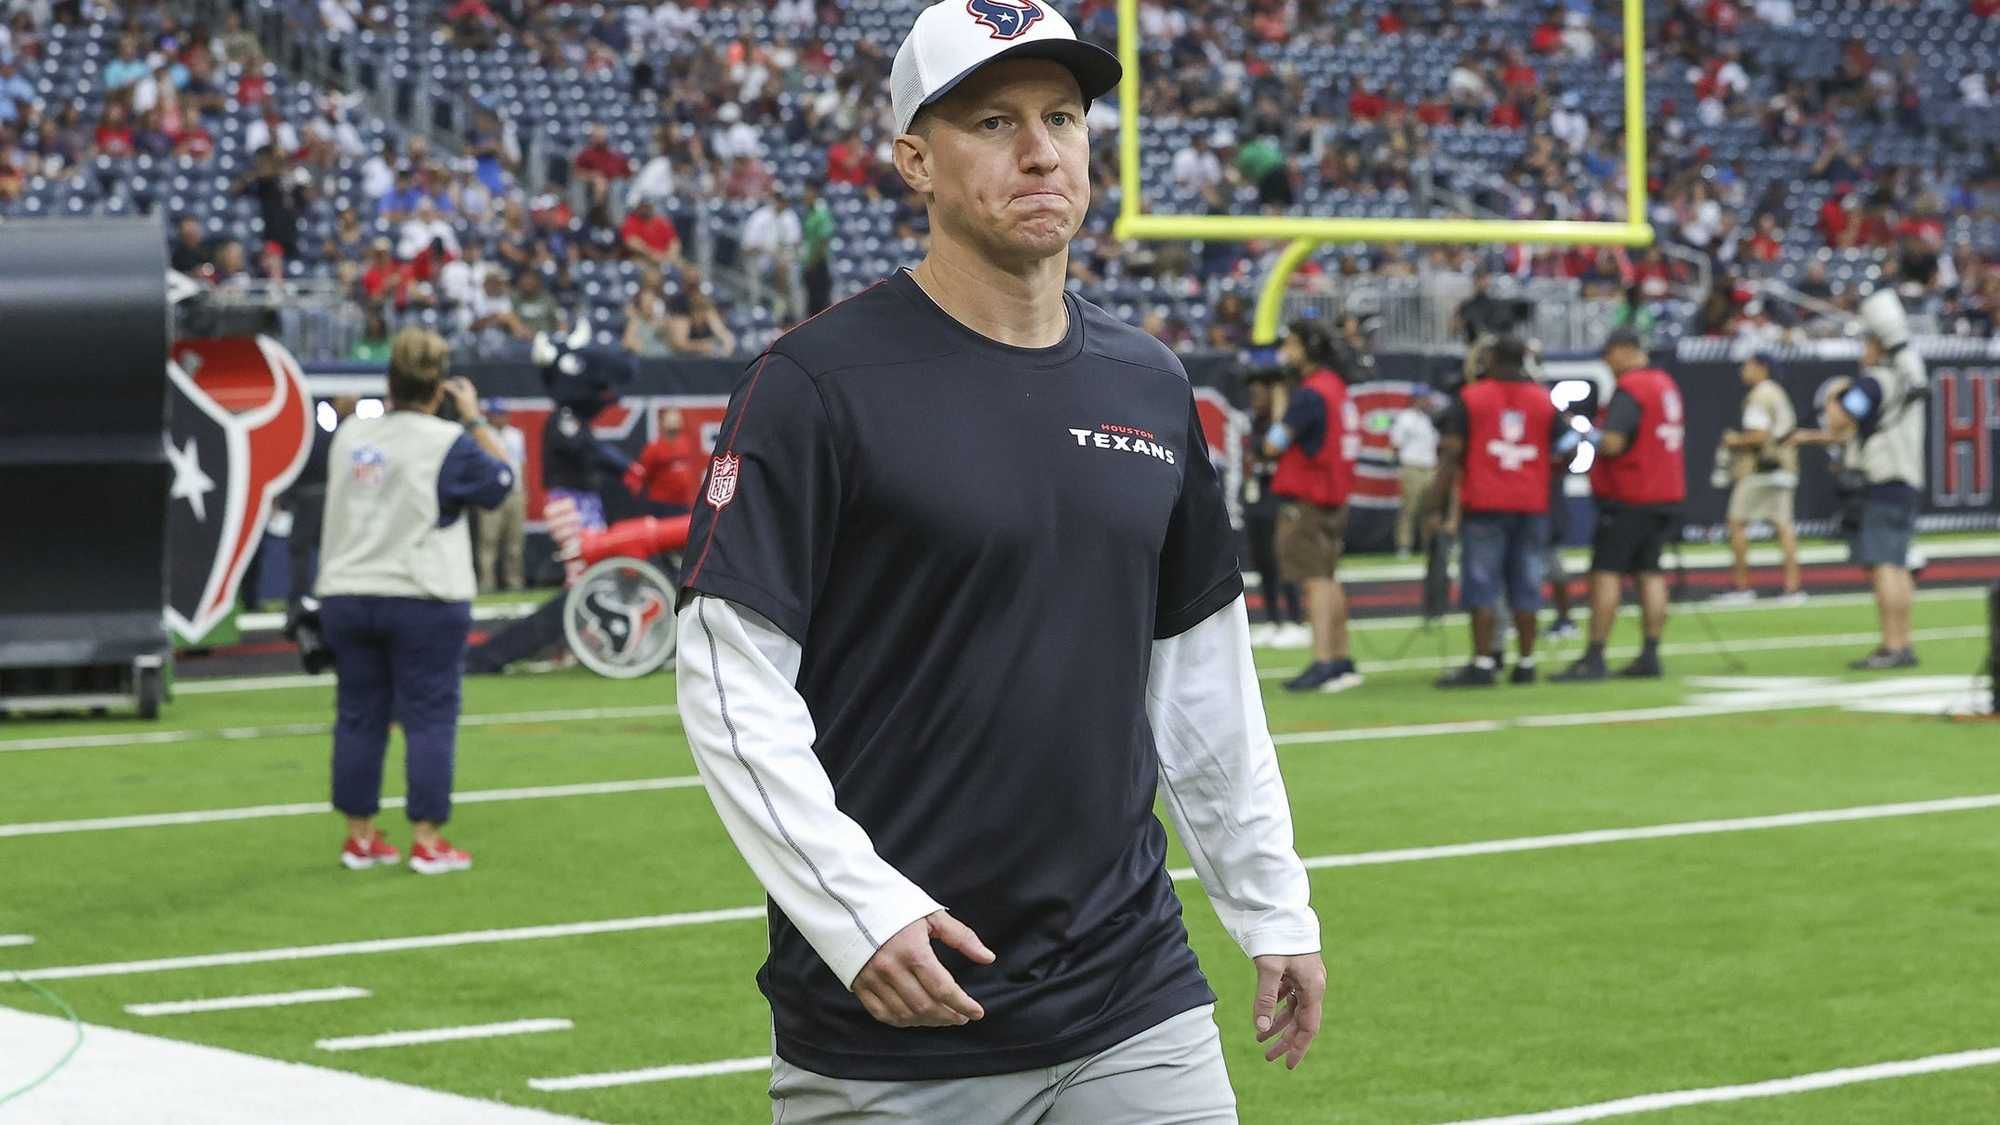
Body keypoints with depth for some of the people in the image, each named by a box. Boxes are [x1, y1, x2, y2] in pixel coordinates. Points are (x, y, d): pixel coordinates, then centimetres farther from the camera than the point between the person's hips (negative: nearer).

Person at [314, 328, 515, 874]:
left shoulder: (348, 433, 5)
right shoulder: (449, 442, -10)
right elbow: (501, 482, 4)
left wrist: (391, 404, 22)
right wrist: (476, 419, 9)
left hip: (346, 597, 5)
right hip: (423, 602, -5)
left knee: (358, 716, 10)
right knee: (429, 717, 1)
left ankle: (359, 837, 15)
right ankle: (427, 842, 0)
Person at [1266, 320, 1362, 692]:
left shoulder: (1310, 394, -16)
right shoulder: (1337, 388, 14)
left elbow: (1273, 445, -18)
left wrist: (1278, 415, 1)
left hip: (1305, 500, -9)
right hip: (1335, 497, 9)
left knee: (1315, 579, -12)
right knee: (1328, 580, 15)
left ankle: (1322, 664, -18)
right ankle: (1342, 661, 19)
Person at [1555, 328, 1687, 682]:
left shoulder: (1629, 390, -15)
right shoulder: (1667, 384, 13)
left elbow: (1612, 444, -22)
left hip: (1628, 499, -8)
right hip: (1667, 493, 8)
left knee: (1606, 572, -6)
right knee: (1649, 572, 10)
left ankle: (1594, 658, -9)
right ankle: (1650, 656, 8)